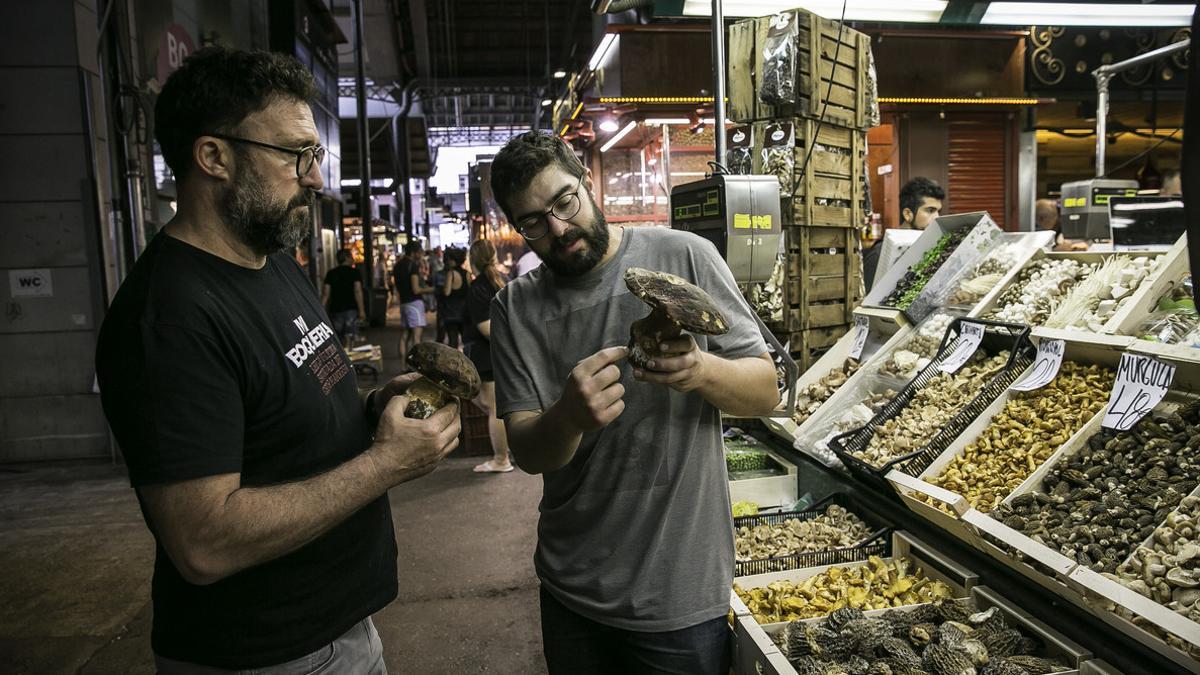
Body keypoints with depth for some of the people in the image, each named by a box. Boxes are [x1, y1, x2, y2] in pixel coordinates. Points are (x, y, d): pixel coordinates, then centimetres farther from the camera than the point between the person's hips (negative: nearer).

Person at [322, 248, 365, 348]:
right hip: (351, 309, -3)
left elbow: (325, 293, 2)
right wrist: (361, 310, -12)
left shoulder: (331, 273, 8)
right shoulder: (354, 272, -1)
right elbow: (358, 291, -10)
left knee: (339, 339, 13)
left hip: (335, 309, 3)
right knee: (349, 338, -6)